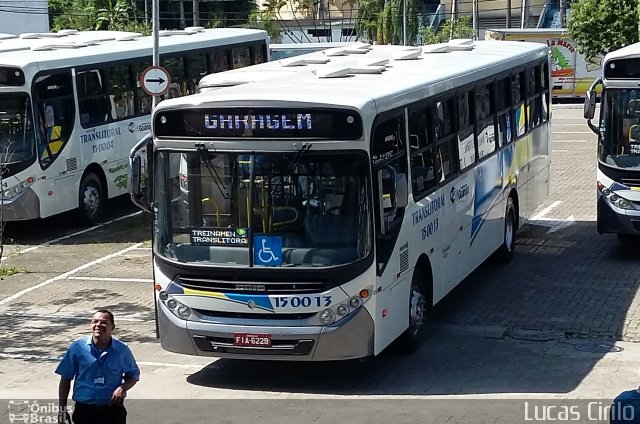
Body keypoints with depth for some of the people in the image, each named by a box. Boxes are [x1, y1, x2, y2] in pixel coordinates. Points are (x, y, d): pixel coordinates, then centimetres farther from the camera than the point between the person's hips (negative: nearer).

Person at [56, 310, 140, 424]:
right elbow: (65, 379, 3)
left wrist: (123, 388, -10)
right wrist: (62, 409, 0)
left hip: (113, 411, 0)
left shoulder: (122, 350, -2)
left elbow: (134, 374, 12)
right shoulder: (78, 347, -4)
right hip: (84, 410, 0)